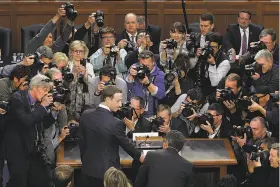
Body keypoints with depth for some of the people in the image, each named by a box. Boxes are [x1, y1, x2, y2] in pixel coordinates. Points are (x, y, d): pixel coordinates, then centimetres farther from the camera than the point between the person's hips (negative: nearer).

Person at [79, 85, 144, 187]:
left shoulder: (86, 115, -6)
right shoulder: (115, 123, -21)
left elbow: (81, 141, 4)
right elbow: (126, 144, -7)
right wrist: (139, 156, 11)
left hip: (88, 167, 5)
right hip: (107, 170, -5)